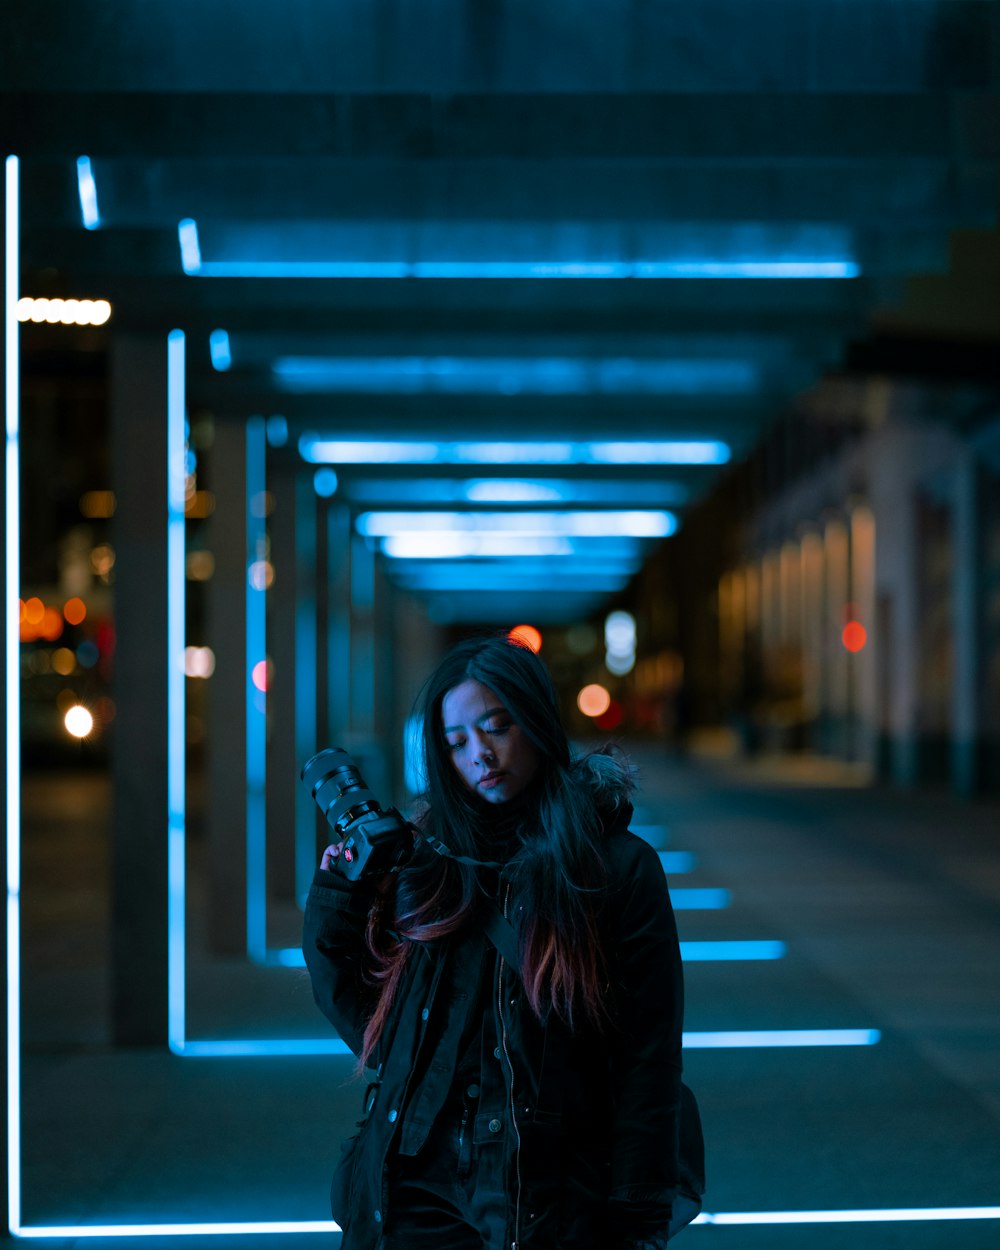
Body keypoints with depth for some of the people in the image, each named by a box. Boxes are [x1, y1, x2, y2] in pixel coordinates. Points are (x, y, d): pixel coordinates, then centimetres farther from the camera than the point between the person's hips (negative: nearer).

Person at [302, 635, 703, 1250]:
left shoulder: (620, 868, -3)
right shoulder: (426, 862, 9)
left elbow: (650, 1063, -6)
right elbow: (372, 1034, 9)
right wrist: (334, 908, 0)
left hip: (550, 1198, -3)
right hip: (414, 1186, 3)